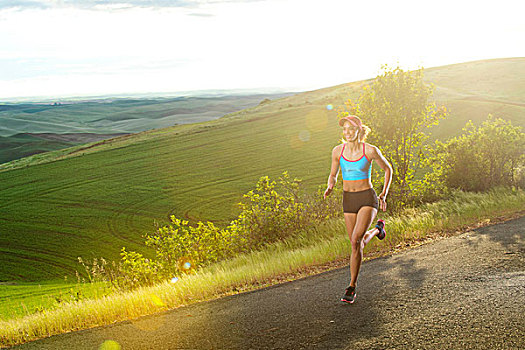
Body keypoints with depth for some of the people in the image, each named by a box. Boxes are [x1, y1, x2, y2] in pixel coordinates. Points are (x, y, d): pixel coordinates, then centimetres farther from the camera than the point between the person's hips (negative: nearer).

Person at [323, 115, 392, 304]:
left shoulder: (370, 150, -11)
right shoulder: (338, 151, -2)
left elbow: (388, 169, 5)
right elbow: (333, 175, 11)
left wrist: (384, 194, 0)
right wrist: (330, 187, -11)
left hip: (367, 198, -4)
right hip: (348, 200, 4)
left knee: (356, 241, -21)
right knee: (357, 244, 14)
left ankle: (352, 287, -6)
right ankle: (377, 229, 49)